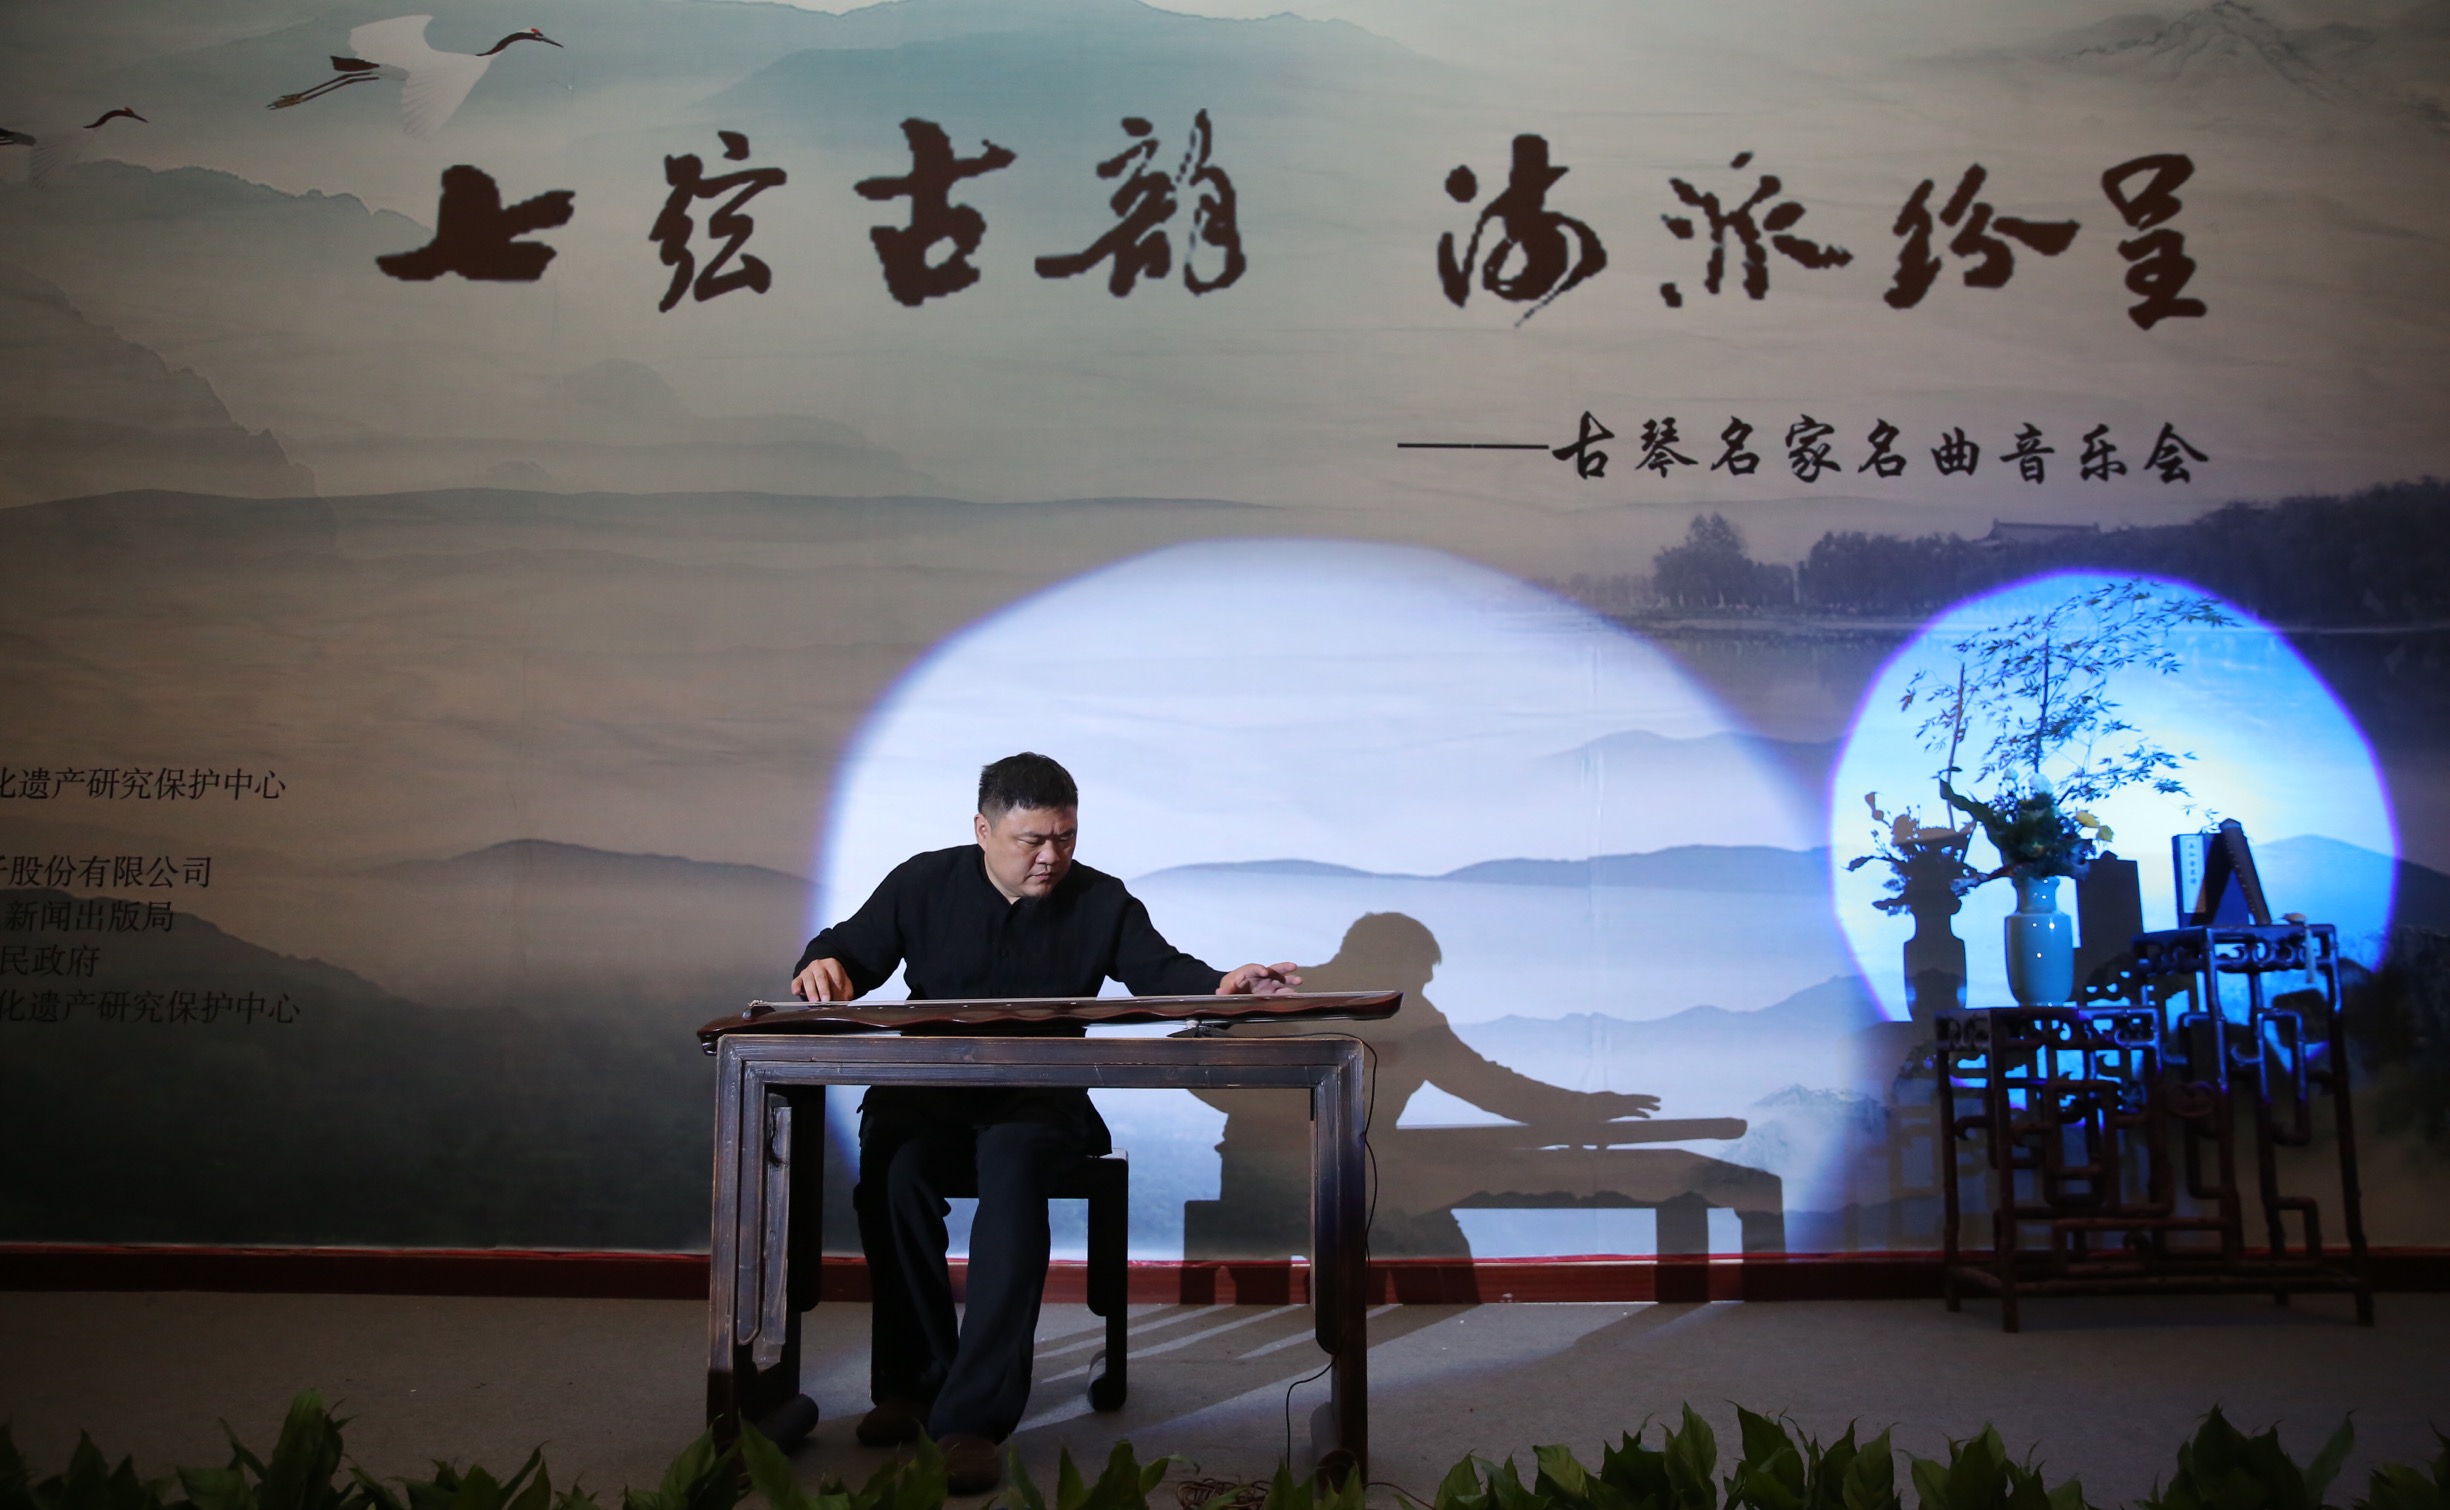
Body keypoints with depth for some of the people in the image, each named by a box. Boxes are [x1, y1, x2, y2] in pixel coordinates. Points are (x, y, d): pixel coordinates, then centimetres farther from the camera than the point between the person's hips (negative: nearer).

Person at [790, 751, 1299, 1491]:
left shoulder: (1100, 900, 7)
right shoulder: (923, 882, 6)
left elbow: (1160, 970, 0)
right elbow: (853, 948, 11)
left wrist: (1218, 986, -22)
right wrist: (824, 964, -14)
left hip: (1039, 1098, -1)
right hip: (926, 1090, 1)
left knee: (1013, 1166, -37)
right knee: (894, 1166, -34)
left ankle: (973, 1417, -37)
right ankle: (913, 1381, -15)